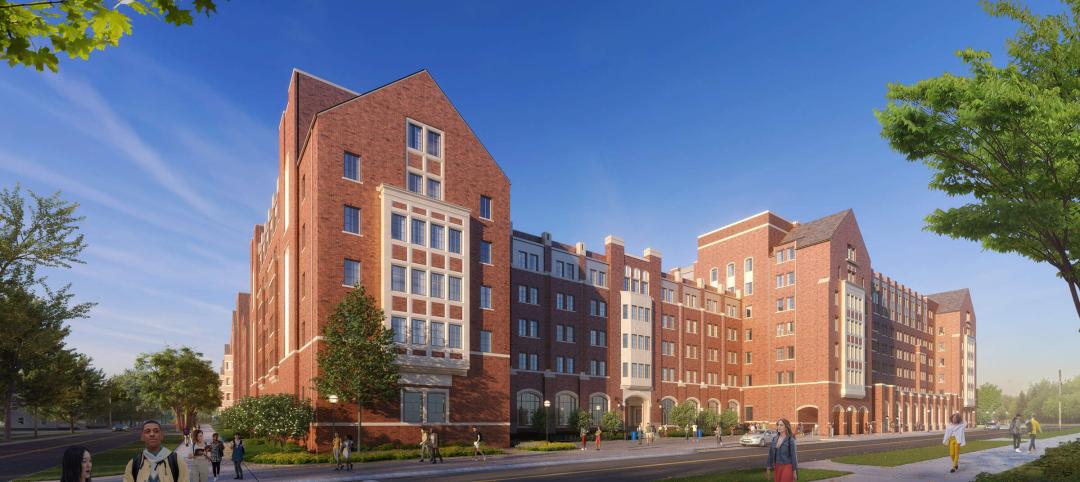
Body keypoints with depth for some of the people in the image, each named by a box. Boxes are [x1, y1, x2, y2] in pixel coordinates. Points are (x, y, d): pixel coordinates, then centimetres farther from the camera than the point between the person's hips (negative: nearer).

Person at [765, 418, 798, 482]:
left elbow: (794, 455, -9)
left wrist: (795, 471, -9)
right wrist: (768, 468, 9)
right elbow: (771, 454, 10)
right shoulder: (775, 439, 5)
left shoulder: (790, 440, -10)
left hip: (787, 467, -5)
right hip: (777, 467, 5)